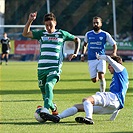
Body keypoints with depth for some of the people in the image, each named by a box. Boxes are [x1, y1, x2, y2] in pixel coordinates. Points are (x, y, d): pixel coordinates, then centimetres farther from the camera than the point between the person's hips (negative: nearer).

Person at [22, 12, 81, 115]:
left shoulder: (62, 34, 8)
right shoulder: (41, 34, 13)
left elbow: (77, 40, 21)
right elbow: (25, 34, 5)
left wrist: (75, 53, 9)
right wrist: (30, 21, -7)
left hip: (55, 68, -4)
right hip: (41, 68, 4)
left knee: (49, 85, -29)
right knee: (43, 91, 9)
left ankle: (46, 109, -42)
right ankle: (53, 108, 35)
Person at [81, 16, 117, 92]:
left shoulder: (105, 35, 0)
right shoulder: (88, 34, 8)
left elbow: (114, 44, 3)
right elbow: (85, 45, 25)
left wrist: (114, 53, -15)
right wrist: (83, 55, 14)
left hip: (101, 58, -2)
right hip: (91, 60, 2)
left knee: (101, 76, -22)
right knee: (94, 80, 0)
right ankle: (98, 77, 37)